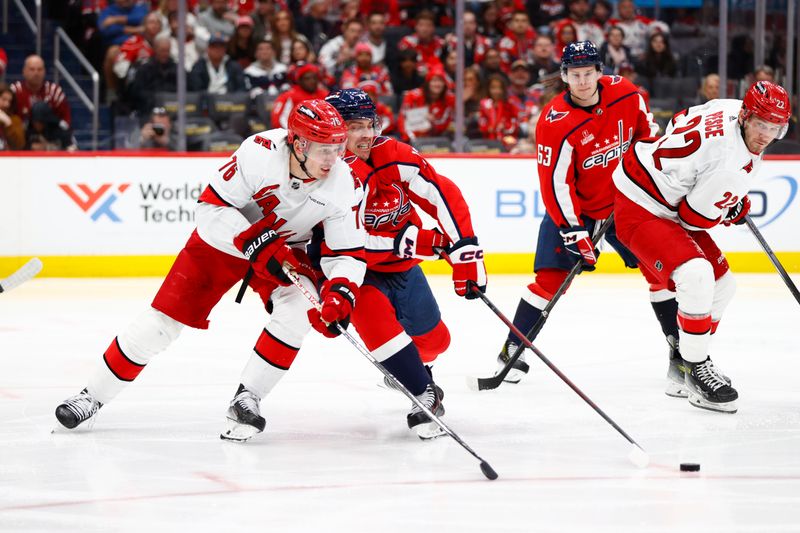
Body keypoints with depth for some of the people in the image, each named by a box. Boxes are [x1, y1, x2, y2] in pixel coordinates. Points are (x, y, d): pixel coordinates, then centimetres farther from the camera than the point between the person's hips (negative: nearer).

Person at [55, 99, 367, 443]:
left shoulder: (343, 184, -23)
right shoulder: (260, 153, -33)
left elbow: (349, 253, -18)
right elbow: (211, 208, -27)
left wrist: (341, 294, -36)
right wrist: (257, 244, -36)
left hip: (285, 248, 2)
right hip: (223, 240, -2)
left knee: (296, 311, -26)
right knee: (164, 319, -4)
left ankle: (246, 401, -10)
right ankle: (93, 395, 12)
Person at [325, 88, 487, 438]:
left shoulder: (393, 156, -16)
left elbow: (444, 195, -15)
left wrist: (465, 251, -24)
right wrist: (405, 240, -32)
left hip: (402, 266, 5)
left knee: (433, 340, 14)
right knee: (375, 317, -33)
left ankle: (416, 370, 52)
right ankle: (423, 396, -21)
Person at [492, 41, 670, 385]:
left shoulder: (625, 94, -12)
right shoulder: (555, 122, -24)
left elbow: (648, 133, 8)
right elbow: (556, 184, -23)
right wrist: (574, 233, -27)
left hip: (624, 202, 4)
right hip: (573, 206, -4)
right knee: (551, 277, -12)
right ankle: (513, 349, -2)